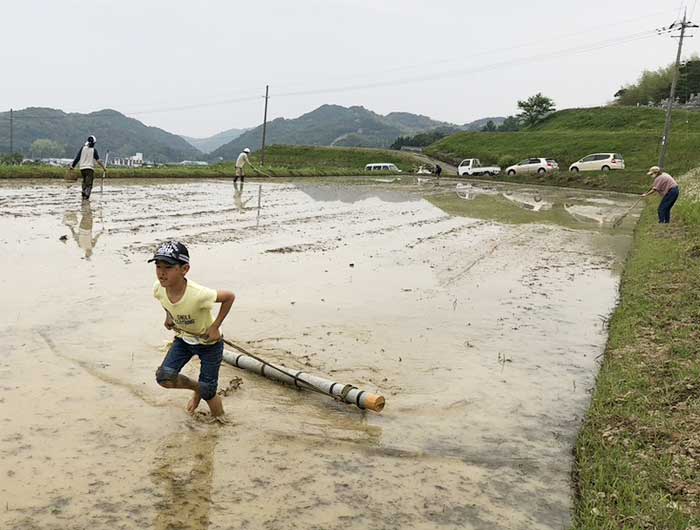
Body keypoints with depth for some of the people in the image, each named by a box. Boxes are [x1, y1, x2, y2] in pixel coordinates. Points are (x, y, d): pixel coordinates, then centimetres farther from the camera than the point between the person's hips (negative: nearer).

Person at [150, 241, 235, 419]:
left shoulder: (198, 294, -39)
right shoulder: (158, 289, -22)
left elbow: (230, 297, -23)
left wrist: (215, 326, -21)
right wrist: (169, 316, -1)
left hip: (209, 342, -5)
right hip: (183, 339, 5)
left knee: (207, 392, 2)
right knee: (163, 377, -13)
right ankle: (196, 388, 18)